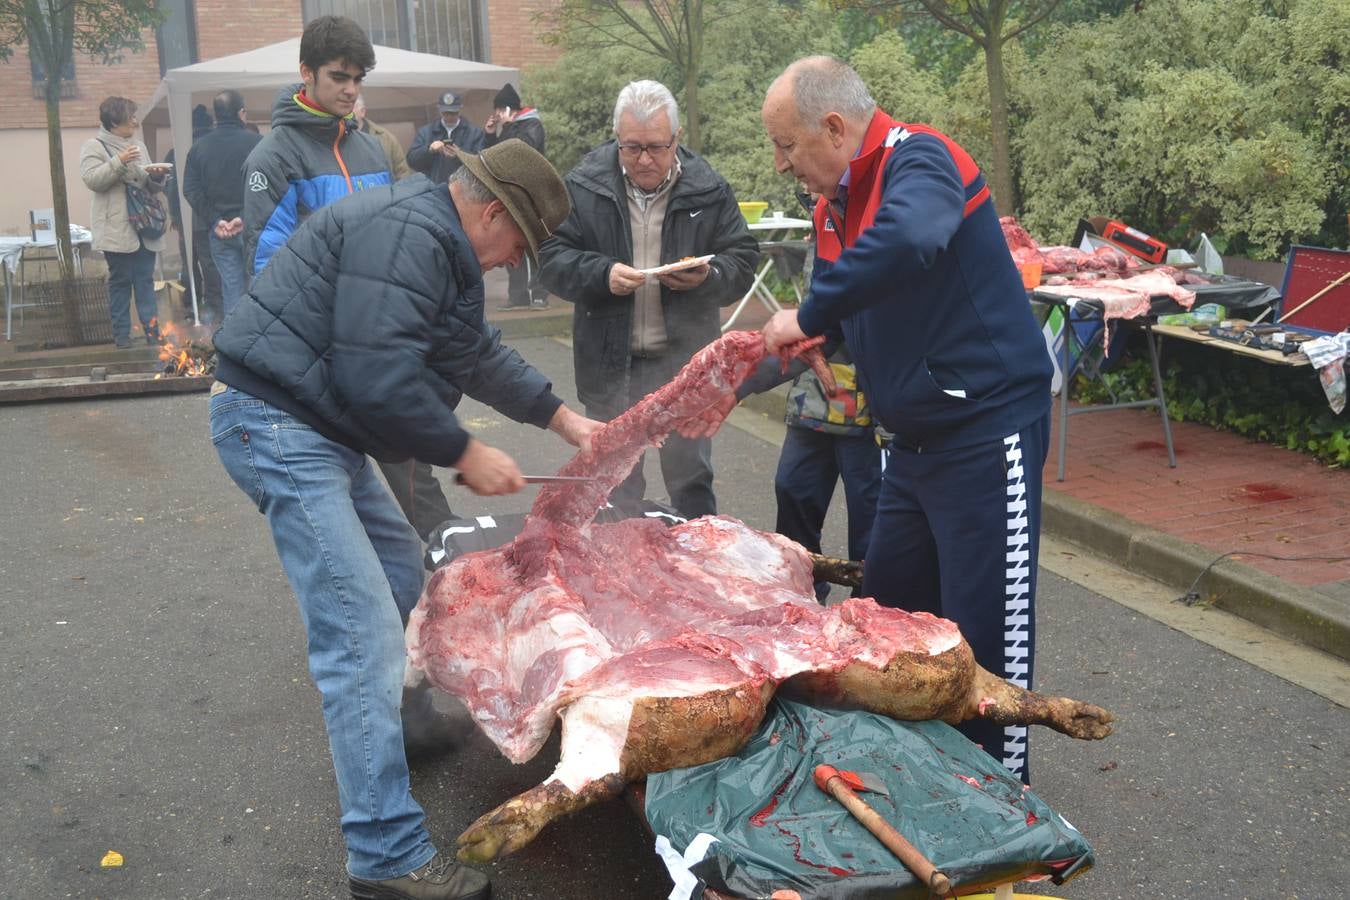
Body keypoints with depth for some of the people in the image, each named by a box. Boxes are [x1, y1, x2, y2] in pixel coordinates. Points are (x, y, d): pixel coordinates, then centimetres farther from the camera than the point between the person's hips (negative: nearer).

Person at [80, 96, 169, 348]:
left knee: (146, 279, 4)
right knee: (120, 280, -1)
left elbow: (154, 187, 22)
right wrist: (119, 162, -23)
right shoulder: (95, 146, 0)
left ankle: (151, 330, 6)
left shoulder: (138, 146, 19)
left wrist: (157, 177, -1)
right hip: (117, 229, -5)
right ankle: (121, 335, 5)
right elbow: (92, 179, -14)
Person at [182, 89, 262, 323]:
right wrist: (245, 218, -12)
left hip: (218, 231, 4)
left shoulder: (199, 147, 6)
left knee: (231, 287, 7)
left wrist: (215, 221, -3)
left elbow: (191, 190, 1)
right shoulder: (255, 142, -7)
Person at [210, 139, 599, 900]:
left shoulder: (439, 241, 15)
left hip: (313, 425, 11)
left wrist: (562, 417, 24)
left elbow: (481, 351, 25)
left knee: (401, 568, 23)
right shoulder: (405, 235, -19)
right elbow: (379, 378, -25)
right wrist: (465, 454, -14)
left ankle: (391, 733, 40)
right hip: (277, 421, -11)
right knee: (365, 633, -14)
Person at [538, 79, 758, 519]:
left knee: (691, 482, 13)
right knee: (615, 486, 13)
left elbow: (743, 261, 3)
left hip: (685, 362, 0)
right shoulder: (584, 185, -4)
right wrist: (602, 275, -20)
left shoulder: (708, 189, -2)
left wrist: (708, 275, -19)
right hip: (610, 363, 0)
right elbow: (552, 259, -2)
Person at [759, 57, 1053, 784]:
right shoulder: (836, 206, 10)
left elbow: (909, 240, -41)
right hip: (916, 438, 10)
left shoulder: (918, 160, -17)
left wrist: (808, 318, -30)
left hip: (986, 430, -10)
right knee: (887, 605, 18)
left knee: (985, 634, -4)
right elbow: (839, 318, 20)